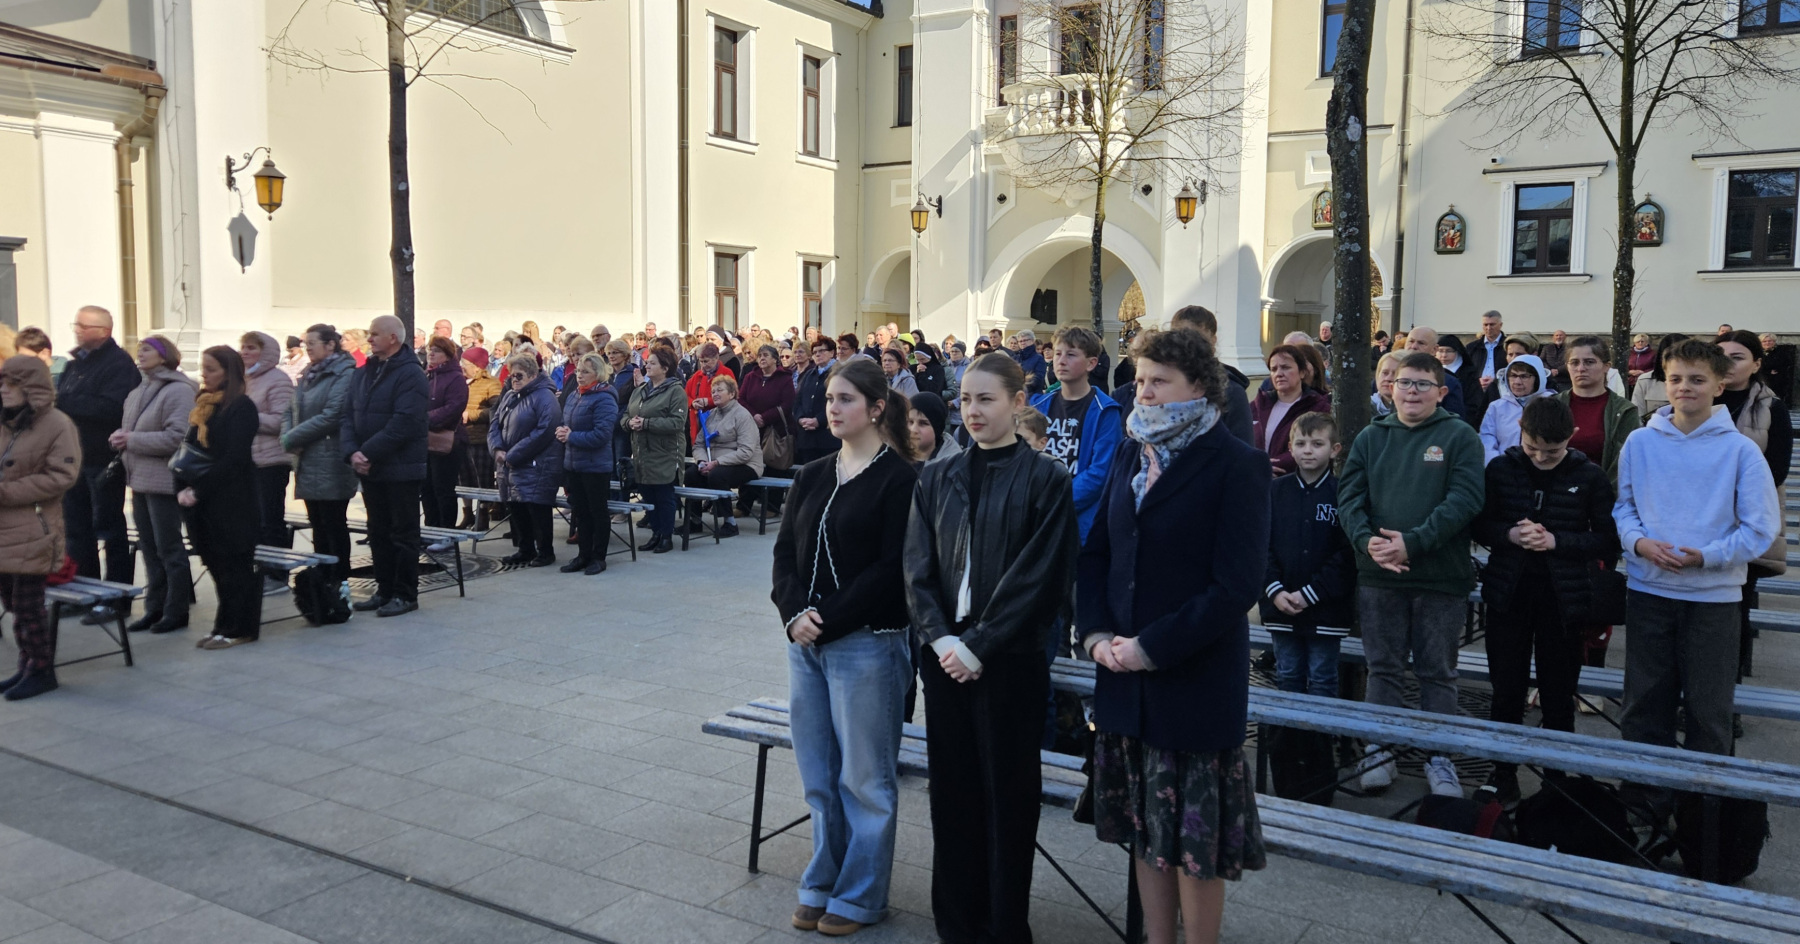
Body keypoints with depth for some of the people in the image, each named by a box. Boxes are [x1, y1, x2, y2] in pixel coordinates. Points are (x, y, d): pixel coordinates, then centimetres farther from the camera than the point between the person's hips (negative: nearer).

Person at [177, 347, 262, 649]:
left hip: (232, 502, -8)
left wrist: (199, 490, -17)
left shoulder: (241, 406, -10)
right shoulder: (204, 404, 14)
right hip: (204, 501, 8)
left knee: (234, 566, -1)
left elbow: (233, 458, -17)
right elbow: (189, 447, 16)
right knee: (218, 567, 12)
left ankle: (239, 628, 6)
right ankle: (226, 626, 20)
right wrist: (183, 487, 2)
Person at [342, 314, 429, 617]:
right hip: (369, 468, 7)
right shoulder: (362, 374, 12)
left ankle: (405, 594, 10)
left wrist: (368, 453, -20)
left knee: (403, 533, 2)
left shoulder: (411, 375, -12)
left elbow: (403, 424, -21)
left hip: (400, 468, -7)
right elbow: (348, 416, 8)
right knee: (378, 532, 14)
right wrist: (352, 452, -9)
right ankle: (384, 590, 24)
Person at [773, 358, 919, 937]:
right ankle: (821, 885, 30)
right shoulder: (812, 476, 11)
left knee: (864, 776, 6)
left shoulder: (899, 479, -8)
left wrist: (828, 621, -16)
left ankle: (860, 896, 22)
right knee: (817, 774, 14)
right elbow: (785, 550, 9)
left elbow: (891, 569, -14)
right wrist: (794, 613, -9)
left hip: (867, 644, -6)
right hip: (806, 641, 6)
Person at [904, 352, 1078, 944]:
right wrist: (940, 638, -9)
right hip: (944, 656, 4)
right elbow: (917, 566, 5)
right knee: (952, 789, 11)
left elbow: (1040, 575, -11)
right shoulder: (937, 478, 8)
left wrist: (978, 645, -14)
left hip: (1010, 660, -4)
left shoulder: (1045, 478, -5)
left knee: (1008, 793, 6)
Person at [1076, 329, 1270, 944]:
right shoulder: (1130, 454, 9)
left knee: (1196, 837, 6)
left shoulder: (1237, 466, -10)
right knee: (1146, 829, 16)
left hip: (1195, 681, -6)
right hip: (1125, 679, 6)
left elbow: (1237, 586, -16)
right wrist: (1096, 633, -4)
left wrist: (1152, 648, -18)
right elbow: (1095, 552, 11)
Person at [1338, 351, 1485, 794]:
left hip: (1442, 576, -2)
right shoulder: (1370, 437, 9)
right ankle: (1380, 749, 21)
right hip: (1378, 575, 2)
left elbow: (1464, 499, -11)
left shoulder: (1459, 436, -1)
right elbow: (1349, 496, 2)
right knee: (1383, 669, 10)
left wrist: (1413, 542, -20)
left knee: (1437, 673, 8)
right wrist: (1367, 540, -16)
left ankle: (1439, 755, 20)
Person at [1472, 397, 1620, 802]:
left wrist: (1557, 540, -19)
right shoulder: (1500, 468, -1)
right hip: (1508, 592, 1)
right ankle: (1503, 771, 24)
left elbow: (1608, 540, -4)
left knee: (1558, 697, 10)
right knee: (1506, 691, 9)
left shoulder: (1590, 477, -5)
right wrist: (1509, 534, -16)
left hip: (1564, 598, -1)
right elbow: (1479, 525, 4)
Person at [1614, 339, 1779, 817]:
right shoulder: (1640, 443, 0)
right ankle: (1644, 792, 26)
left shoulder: (1740, 449, -6)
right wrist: (1638, 541, -13)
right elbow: (1622, 505, 6)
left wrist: (1708, 556, -18)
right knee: (1645, 701, 11)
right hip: (1648, 589, 2)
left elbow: (1761, 526, -6)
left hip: (1714, 594, -2)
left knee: (1708, 707, 8)